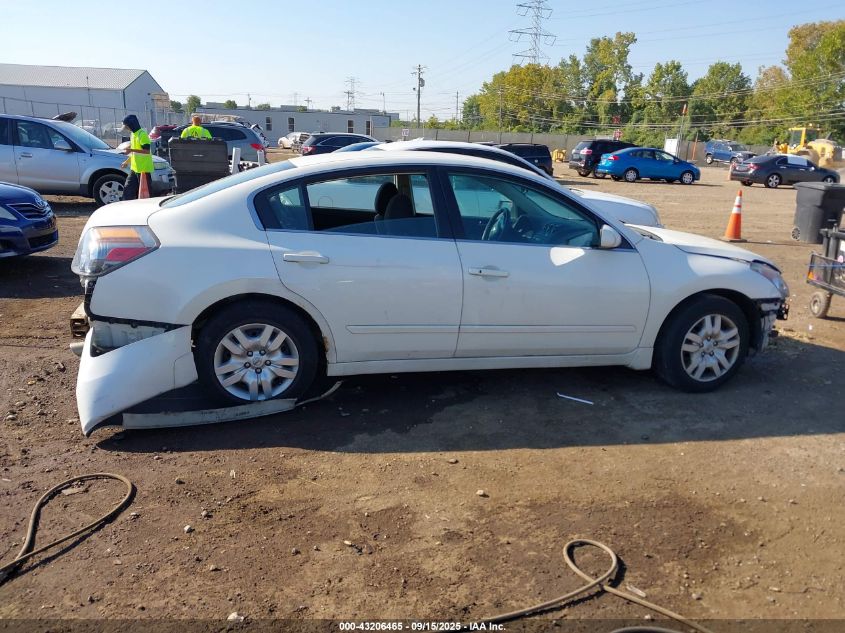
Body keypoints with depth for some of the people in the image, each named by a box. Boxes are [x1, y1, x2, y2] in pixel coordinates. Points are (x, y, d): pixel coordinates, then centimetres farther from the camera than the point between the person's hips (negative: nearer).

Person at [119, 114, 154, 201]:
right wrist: (127, 161, 23)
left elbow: (147, 150, -23)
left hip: (143, 169, -10)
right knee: (128, 188, 10)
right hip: (134, 168, 10)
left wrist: (131, 150, -24)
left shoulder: (142, 134, -14)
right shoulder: (133, 134, 15)